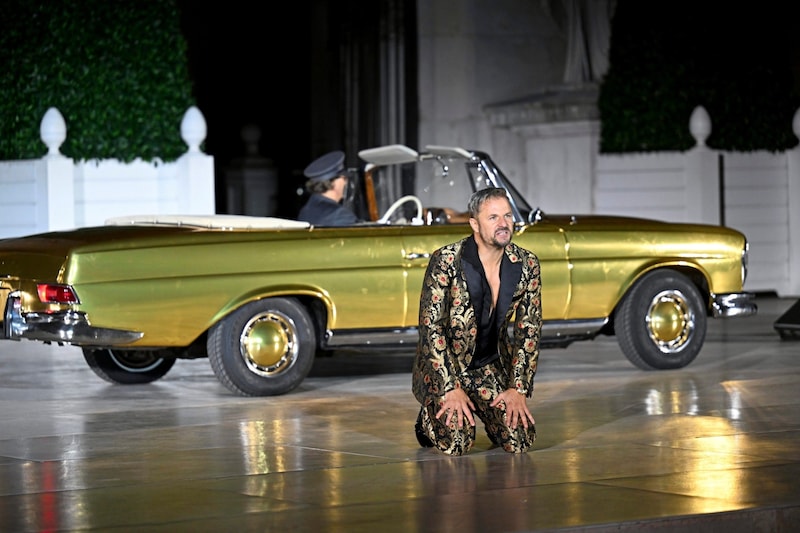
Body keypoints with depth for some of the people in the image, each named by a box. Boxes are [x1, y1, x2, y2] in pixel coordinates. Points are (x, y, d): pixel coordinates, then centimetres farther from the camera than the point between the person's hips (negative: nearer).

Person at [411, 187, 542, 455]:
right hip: (442, 366, -4)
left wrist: (518, 388, -9)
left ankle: (489, 415, 21)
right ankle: (430, 417, 13)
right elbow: (430, 326, -19)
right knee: (456, 442, -22)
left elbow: (529, 330, -1)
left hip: (491, 365, 4)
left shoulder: (526, 264, -7)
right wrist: (451, 389, -22)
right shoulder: (446, 261, -20)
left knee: (520, 441, -13)